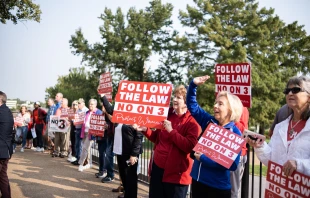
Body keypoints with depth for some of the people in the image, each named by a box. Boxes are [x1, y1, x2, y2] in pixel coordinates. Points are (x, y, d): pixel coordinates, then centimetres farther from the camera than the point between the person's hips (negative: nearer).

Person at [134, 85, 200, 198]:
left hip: (176, 173, -6)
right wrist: (145, 130, 3)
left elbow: (190, 146, -23)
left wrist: (171, 131, -24)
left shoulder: (192, 122, -10)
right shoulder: (167, 115, 11)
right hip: (158, 168, 7)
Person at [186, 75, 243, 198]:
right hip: (198, 181, 5)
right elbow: (192, 106, 7)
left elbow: (232, 164, -20)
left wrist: (203, 158, -20)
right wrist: (193, 85, -7)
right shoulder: (209, 122, 1)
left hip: (219, 187, -5)